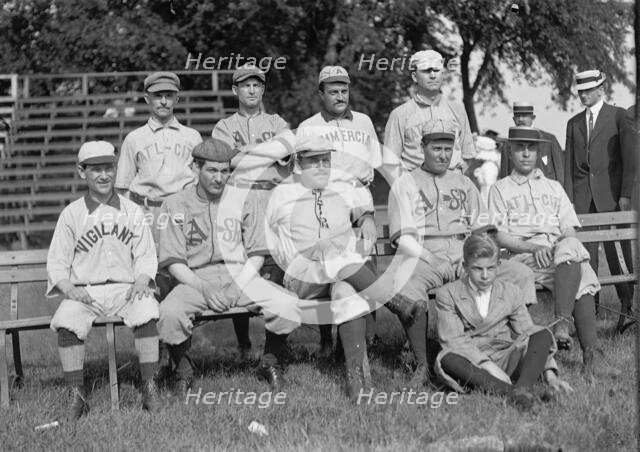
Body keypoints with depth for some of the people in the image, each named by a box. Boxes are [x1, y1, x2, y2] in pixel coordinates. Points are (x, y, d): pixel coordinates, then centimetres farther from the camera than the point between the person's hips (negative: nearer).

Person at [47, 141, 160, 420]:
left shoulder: (132, 212, 11)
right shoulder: (71, 214, 7)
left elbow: (146, 257, 10)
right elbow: (57, 263, 5)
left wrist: (141, 281, -10)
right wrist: (69, 289, -13)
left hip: (126, 289, 0)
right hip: (83, 292, 0)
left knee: (146, 311, -31)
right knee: (66, 321, -30)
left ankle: (149, 388, -21)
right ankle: (77, 394, -18)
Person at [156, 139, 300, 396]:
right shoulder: (175, 205, 4)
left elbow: (256, 254, 10)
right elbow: (173, 262, 0)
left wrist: (238, 285, -8)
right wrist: (204, 288, -16)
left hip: (241, 276, 2)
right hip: (195, 279, -2)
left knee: (287, 306, -24)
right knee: (169, 312, -34)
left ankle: (269, 362, 4)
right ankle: (183, 369, -4)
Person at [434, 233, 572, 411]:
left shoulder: (510, 292, 11)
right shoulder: (447, 294, 2)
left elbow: (528, 334, 6)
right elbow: (453, 340, -9)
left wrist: (549, 374, -9)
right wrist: (487, 364, -24)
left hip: (505, 362, 3)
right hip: (473, 365, -3)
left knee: (543, 335, -21)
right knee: (446, 360, -36)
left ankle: (523, 387, -45)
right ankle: (510, 391, -47)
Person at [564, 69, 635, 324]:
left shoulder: (618, 116, 4)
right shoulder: (574, 123, 16)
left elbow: (629, 157, -1)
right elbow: (568, 164, 14)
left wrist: (625, 194, -9)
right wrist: (569, 199, 5)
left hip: (611, 193, -4)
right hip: (582, 194, 4)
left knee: (617, 249, -6)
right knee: (586, 251, -1)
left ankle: (628, 302, -2)